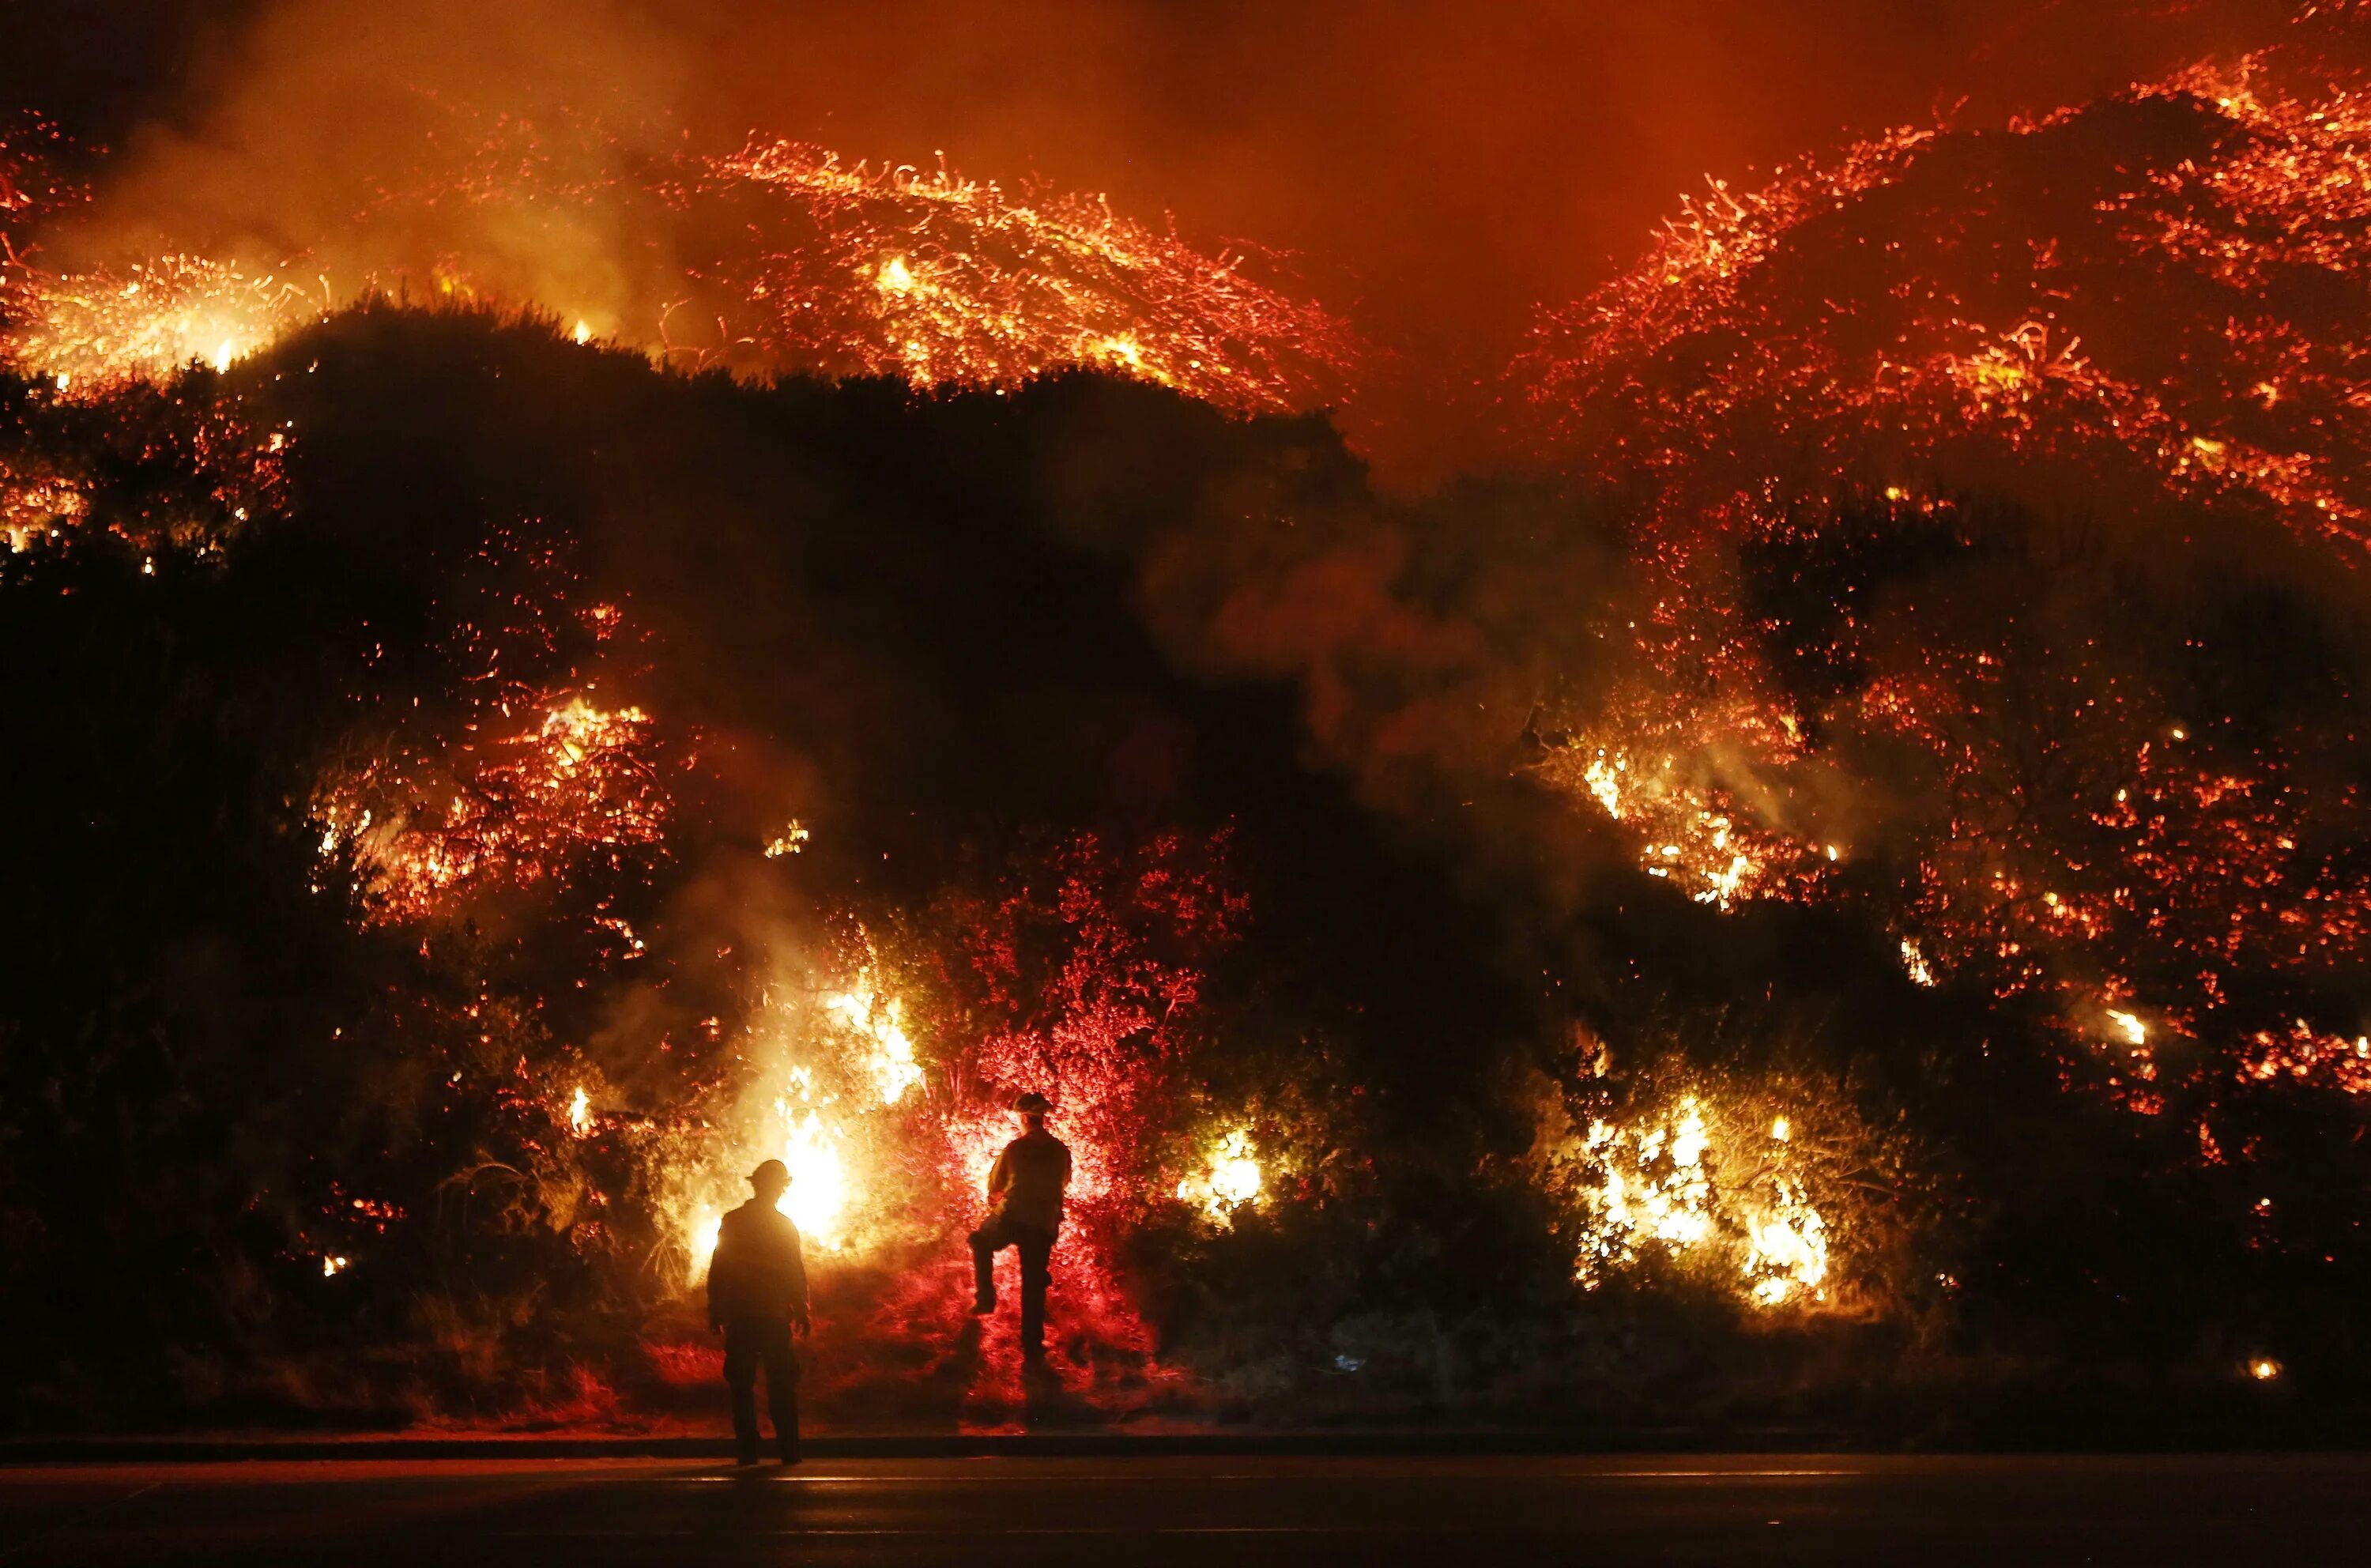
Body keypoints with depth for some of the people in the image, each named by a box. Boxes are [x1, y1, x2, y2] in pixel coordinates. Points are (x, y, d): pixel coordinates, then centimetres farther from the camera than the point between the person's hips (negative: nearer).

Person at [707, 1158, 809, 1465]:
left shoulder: (732, 1222, 2)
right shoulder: (785, 1226, 1)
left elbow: (718, 1270, 1)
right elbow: (797, 1275, 0)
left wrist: (715, 1311, 6)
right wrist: (802, 1313, 6)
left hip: (738, 1315, 1)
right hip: (774, 1314, -1)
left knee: (742, 1385, 4)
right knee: (781, 1385, 3)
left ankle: (748, 1450, -1)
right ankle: (789, 1450, -3)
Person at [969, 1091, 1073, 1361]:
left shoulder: (1015, 1148, -1)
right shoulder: (1061, 1151, 8)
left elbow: (994, 1185, 10)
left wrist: (996, 1200, 33)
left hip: (1012, 1219, -3)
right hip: (1044, 1226, 3)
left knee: (980, 1241, 27)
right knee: (1034, 1285, 9)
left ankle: (986, 1297, 14)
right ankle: (1033, 1346, 6)